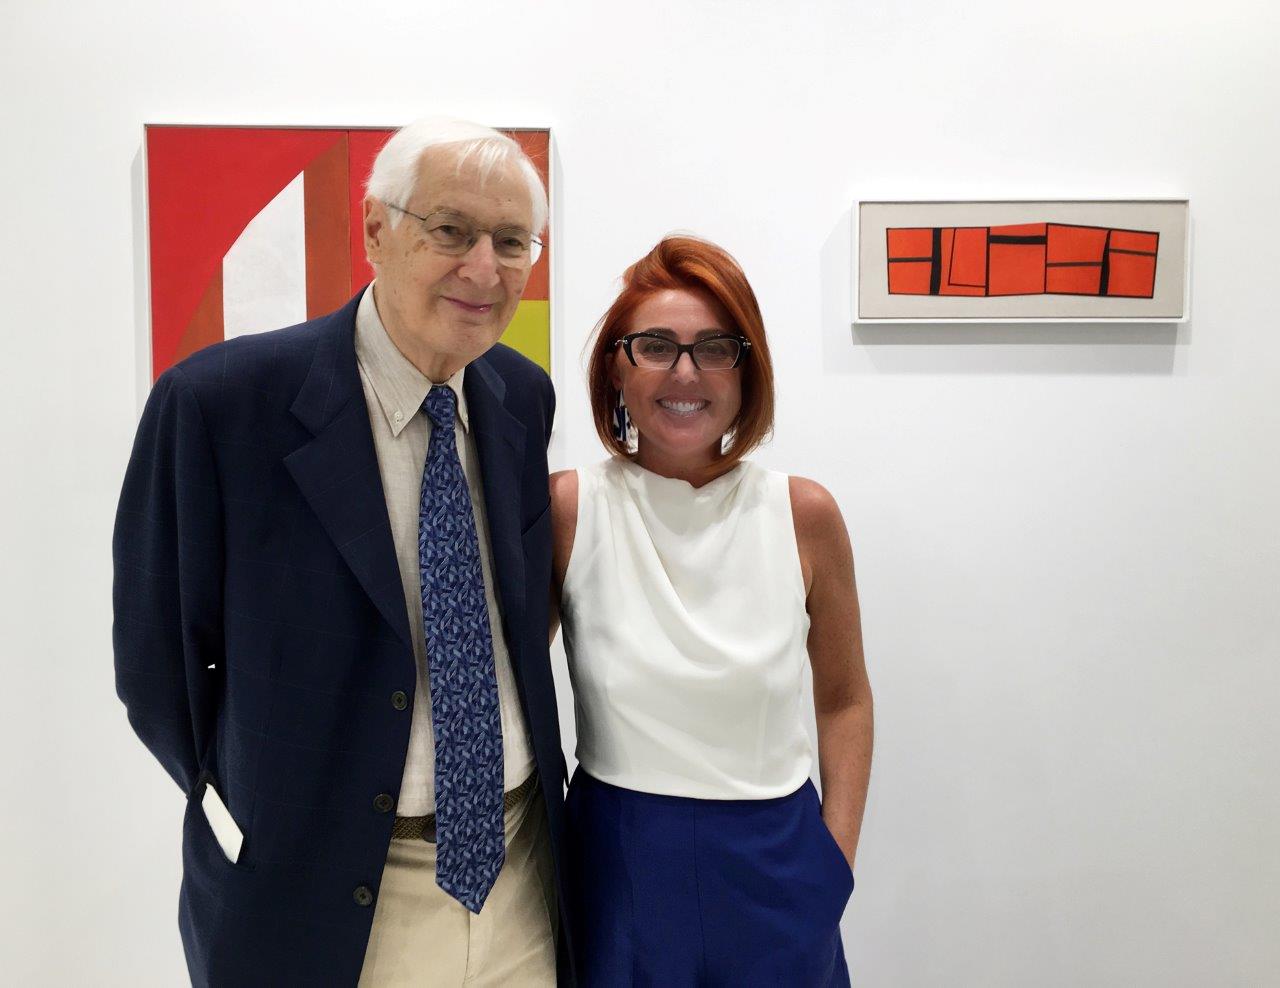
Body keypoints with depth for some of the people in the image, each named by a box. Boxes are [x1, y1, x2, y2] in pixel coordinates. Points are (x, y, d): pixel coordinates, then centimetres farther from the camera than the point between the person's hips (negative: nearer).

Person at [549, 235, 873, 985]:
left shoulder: (804, 513, -7)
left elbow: (844, 700, 5)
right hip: (618, 865, 0)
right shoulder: (569, 507, -10)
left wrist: (836, 861, 0)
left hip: (773, 863, 1)